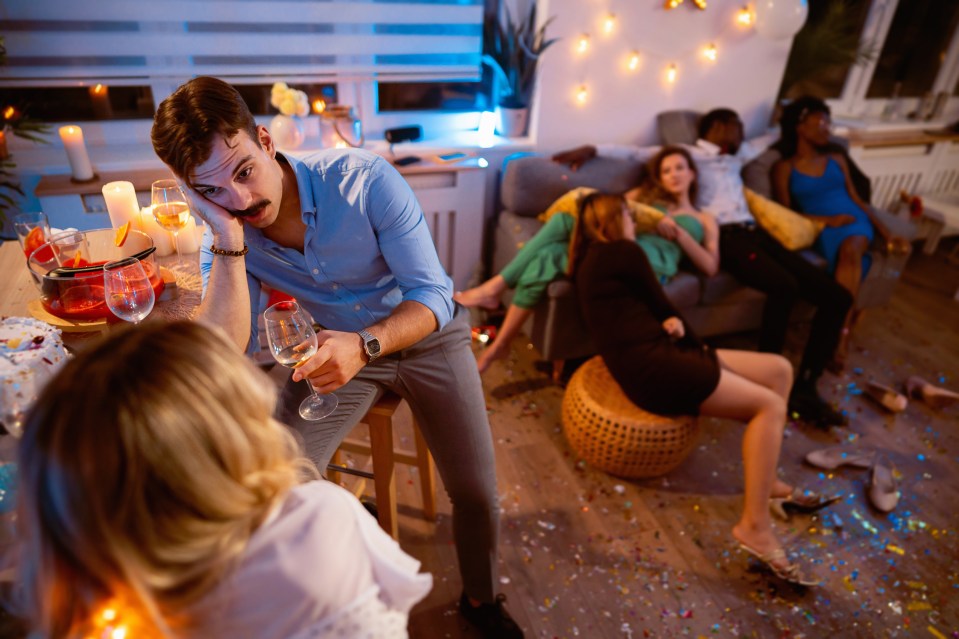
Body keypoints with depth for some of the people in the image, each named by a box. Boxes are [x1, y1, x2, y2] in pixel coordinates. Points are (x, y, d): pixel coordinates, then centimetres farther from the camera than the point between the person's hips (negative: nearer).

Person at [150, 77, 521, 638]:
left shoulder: (364, 180, -25)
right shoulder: (224, 238, -13)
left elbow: (435, 293, -24)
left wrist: (365, 343, -43)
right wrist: (228, 238, -32)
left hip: (425, 333, -2)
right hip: (342, 346, 3)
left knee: (477, 494, -2)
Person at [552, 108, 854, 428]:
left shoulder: (735, 157, 32)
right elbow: (636, 152, 5)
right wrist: (592, 148, -6)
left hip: (756, 233, 8)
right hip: (724, 237, -8)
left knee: (837, 295, -6)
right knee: (784, 287, -36)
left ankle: (804, 389, -5)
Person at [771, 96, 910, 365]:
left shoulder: (837, 159, 21)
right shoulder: (784, 168, 8)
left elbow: (857, 199, 17)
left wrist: (887, 233, 7)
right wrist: (828, 220, -13)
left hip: (855, 221, 2)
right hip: (823, 228, -2)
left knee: (850, 249, -35)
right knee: (848, 257, -36)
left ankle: (840, 332, -41)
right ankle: (844, 327, -38)